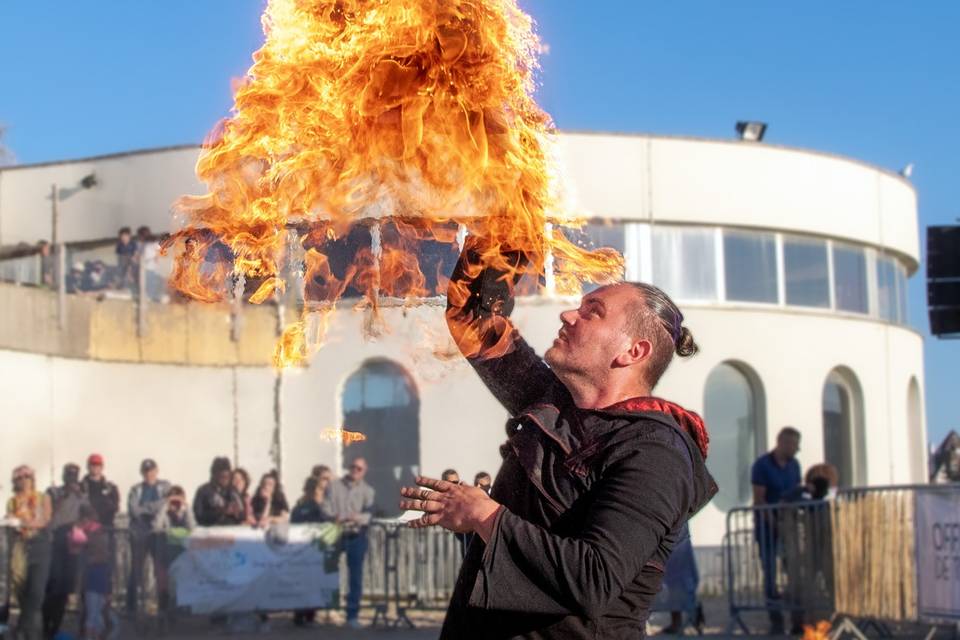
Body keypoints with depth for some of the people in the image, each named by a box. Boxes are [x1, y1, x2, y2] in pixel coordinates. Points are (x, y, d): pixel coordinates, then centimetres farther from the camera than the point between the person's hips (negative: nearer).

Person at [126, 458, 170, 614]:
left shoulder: (165, 487, 10)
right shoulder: (136, 490, 10)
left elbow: (166, 506, -6)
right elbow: (133, 510, -4)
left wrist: (144, 508, -8)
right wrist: (153, 509, -11)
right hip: (139, 534, 1)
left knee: (161, 569, -3)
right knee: (136, 569, 3)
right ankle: (131, 605, 9)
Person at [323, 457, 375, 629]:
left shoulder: (367, 491, 9)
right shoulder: (334, 486, 10)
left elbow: (370, 513, -6)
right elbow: (326, 507, 0)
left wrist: (359, 518, -28)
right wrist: (332, 516, -22)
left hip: (356, 536, 0)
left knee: (355, 576, 0)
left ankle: (352, 615, 6)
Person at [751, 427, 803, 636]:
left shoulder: (794, 465, 7)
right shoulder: (762, 465, -11)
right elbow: (759, 500, -14)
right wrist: (776, 525, -19)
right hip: (767, 524, -5)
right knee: (770, 572, -2)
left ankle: (798, 620, -1)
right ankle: (775, 620, 2)